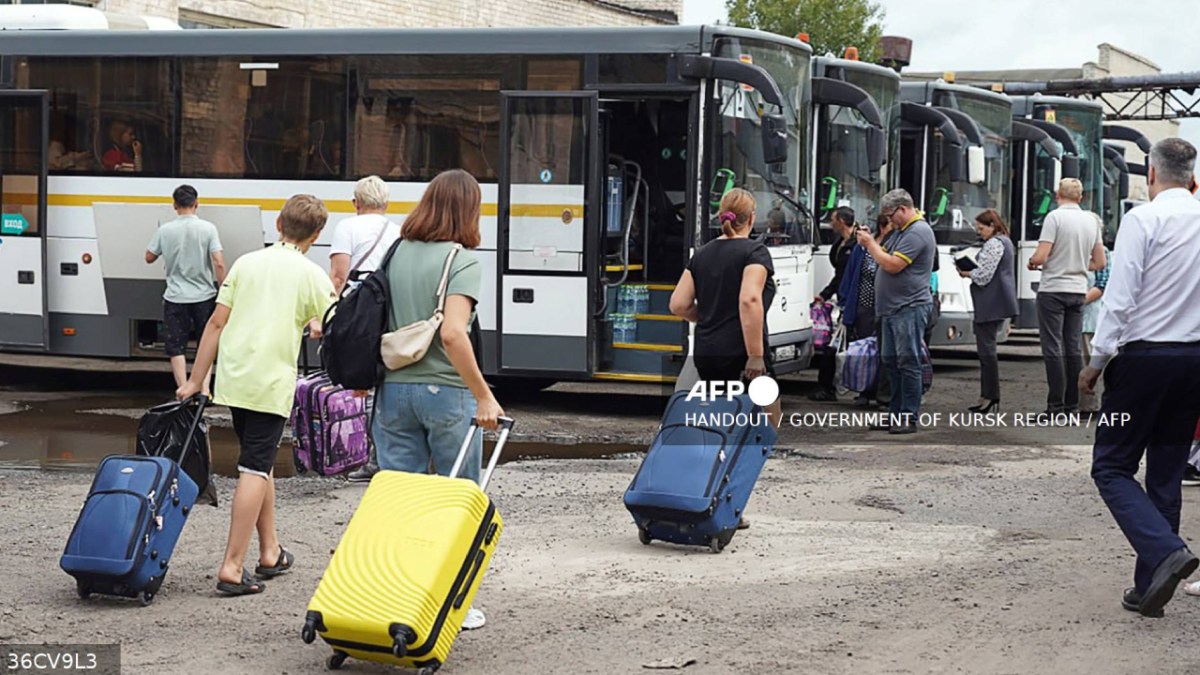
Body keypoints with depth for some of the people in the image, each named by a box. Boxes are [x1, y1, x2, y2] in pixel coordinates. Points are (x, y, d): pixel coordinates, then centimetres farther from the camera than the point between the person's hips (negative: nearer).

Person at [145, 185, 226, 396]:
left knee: (176, 347, 7)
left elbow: (149, 257, 9)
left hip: (175, 298, 0)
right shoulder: (208, 228, -8)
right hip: (204, 296, 0)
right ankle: (204, 390, 7)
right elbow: (219, 263, -13)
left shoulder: (165, 230, -4)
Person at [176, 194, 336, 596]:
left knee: (260, 461, 19)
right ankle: (232, 567, -10)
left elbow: (217, 322, 7)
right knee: (255, 469, -4)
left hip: (233, 379, 5)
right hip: (272, 383, -5)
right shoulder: (311, 275, -3)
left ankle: (270, 552, 28)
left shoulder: (246, 263, 8)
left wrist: (195, 381, 10)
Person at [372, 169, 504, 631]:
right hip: (445, 390, -5)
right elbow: (452, 334, -22)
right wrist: (484, 396, -18)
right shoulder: (462, 260, -10)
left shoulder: (395, 254, 6)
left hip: (393, 389, 5)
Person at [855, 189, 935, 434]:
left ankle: (909, 418, -6)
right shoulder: (901, 231, 19)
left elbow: (892, 265, -20)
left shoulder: (918, 232, -15)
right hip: (894, 308, 10)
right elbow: (885, 256, 20)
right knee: (891, 361, 12)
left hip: (910, 308, -10)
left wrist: (870, 244, -9)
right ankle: (896, 415, 18)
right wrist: (870, 242, 3)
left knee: (908, 363, -8)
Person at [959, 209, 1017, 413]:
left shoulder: (994, 244, -13)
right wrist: (971, 271, 14)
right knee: (988, 348, 11)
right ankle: (989, 396, 12)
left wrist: (967, 273, -1)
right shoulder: (1006, 242, 20)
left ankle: (990, 397, -7)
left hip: (990, 304, -11)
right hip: (1000, 303, 11)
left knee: (986, 349, -8)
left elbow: (983, 275, -17)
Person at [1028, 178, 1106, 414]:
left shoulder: (1055, 217, -11)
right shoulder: (1092, 220, 8)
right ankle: (1073, 406, 11)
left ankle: (1056, 406, -6)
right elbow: (1099, 263, 11)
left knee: (1053, 349, -4)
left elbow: (1041, 256, -17)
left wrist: (1031, 262, 4)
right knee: (1073, 349, 9)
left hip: (1053, 290, -6)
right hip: (1078, 291, 6)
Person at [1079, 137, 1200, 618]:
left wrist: (1097, 360, -8)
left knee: (1112, 467, 3)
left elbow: (1120, 298, -15)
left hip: (1144, 355, -5)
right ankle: (1150, 587, 15)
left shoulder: (1143, 219, -10)